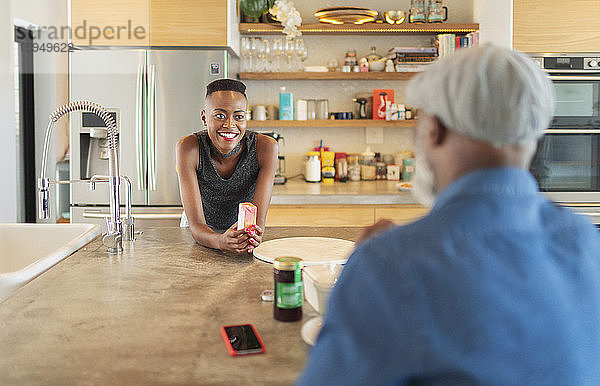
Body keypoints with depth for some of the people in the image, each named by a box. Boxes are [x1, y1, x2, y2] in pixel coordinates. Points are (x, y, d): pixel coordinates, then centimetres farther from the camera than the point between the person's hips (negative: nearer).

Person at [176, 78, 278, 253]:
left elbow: (259, 219, -22)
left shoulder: (265, 147, -18)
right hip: (201, 238, 0)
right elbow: (196, 226, -26)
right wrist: (221, 241, -47)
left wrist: (253, 235, -45)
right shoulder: (189, 148, -21)